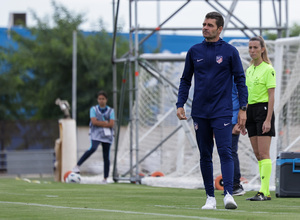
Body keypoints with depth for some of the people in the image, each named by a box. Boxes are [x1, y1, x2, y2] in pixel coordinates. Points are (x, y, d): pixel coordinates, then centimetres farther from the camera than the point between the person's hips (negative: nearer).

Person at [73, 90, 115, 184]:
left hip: (107, 136, 3)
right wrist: (106, 123, -6)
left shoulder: (111, 111, 10)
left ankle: (105, 178, 6)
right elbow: (94, 122, -8)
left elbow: (111, 124, -3)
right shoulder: (93, 109, 6)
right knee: (93, 148, -30)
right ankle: (77, 166, -28)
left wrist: (100, 123, -7)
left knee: (106, 157, 1)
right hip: (96, 134, -3)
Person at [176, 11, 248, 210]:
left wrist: (243, 108, -5)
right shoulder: (194, 51, 8)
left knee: (225, 152, -14)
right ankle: (210, 198, 10)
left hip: (222, 112, -3)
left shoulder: (230, 51, 0)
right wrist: (180, 104, 4)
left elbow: (240, 80, 2)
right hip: (200, 112, 3)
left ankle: (228, 194, -22)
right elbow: (186, 80, 15)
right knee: (205, 156, 5)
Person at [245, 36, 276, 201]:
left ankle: (264, 191, -15)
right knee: (257, 154, 6)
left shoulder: (268, 69, -8)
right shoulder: (249, 70, 15)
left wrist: (268, 120, -19)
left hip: (263, 109, -8)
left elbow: (271, 96, -12)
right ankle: (265, 191, 8)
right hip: (250, 110, 8)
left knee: (263, 153, -11)